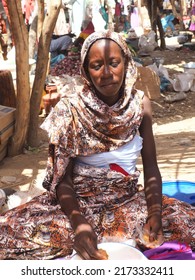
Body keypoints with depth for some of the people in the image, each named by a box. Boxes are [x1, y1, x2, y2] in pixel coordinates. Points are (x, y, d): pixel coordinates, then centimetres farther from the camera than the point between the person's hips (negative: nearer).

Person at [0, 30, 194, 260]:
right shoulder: (71, 109, -11)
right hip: (79, 201, -2)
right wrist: (79, 222, -30)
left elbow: (151, 167, -2)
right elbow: (62, 177, -12)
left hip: (129, 199, 3)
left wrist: (155, 212, -20)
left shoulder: (140, 104, -4)